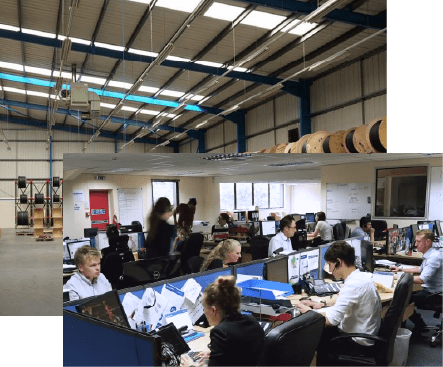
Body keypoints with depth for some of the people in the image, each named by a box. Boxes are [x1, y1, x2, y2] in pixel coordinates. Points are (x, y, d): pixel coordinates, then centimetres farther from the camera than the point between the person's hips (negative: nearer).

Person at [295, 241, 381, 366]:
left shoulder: (353, 285, -29)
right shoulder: (362, 276, -1)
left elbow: (331, 320, -31)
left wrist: (307, 311, -14)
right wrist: (320, 305, 8)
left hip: (357, 341, -8)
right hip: (364, 334, 8)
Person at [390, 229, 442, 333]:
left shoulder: (434, 257, -24)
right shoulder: (429, 255, 9)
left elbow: (422, 279, -31)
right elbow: (421, 269, 28)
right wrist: (402, 269, 21)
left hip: (434, 295, -10)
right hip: (428, 290, 10)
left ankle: (419, 325, 9)